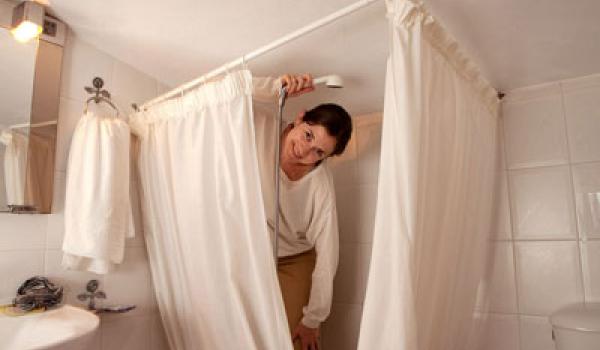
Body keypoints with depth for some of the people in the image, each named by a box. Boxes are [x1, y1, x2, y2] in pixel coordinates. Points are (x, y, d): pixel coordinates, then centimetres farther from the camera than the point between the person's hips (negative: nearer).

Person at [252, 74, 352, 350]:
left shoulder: (321, 187, -26)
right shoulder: (264, 123, -21)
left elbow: (326, 256, -19)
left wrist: (312, 320, -12)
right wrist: (275, 86, -39)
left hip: (294, 263, -2)